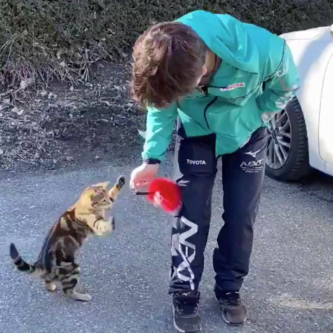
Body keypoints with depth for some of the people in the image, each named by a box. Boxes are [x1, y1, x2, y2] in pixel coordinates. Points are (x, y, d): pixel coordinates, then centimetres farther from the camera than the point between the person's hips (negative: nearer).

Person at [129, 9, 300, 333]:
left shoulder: (263, 51, -40)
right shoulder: (167, 63, -33)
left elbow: (286, 86, -15)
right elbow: (161, 108, -13)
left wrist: (254, 119, -10)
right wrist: (152, 159, -22)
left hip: (247, 134, 0)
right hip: (196, 134, 1)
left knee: (241, 216, 2)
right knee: (190, 215, -4)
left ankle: (229, 288, 23)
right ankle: (185, 295, 13)